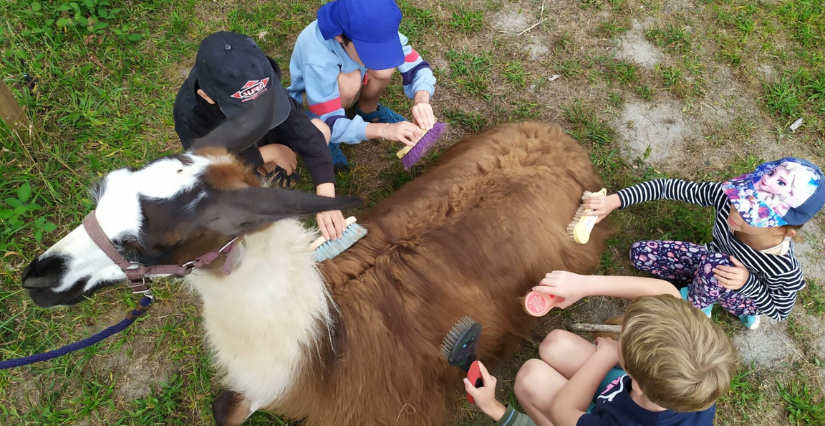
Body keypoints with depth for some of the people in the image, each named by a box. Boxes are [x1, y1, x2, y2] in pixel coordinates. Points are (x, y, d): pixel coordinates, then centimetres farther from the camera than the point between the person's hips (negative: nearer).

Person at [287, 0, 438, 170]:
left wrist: (421, 100, -45)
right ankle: (327, 137, -9)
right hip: (310, 100, -4)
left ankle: (368, 109, 3)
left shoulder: (377, 32, -28)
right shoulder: (318, 60, -40)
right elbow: (330, 122, -39)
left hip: (350, 91, 4)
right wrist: (384, 129, -52)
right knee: (349, 80, -37)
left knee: (384, 68, -28)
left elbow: (417, 67, -23)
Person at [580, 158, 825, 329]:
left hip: (750, 293, -4)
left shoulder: (784, 270, -38)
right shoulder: (726, 198, -34)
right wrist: (615, 200, -33)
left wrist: (748, 282, -38)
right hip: (711, 265, 5)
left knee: (712, 266, -39)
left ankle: (694, 306, -3)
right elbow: (671, 188, -26)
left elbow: (779, 313, -19)